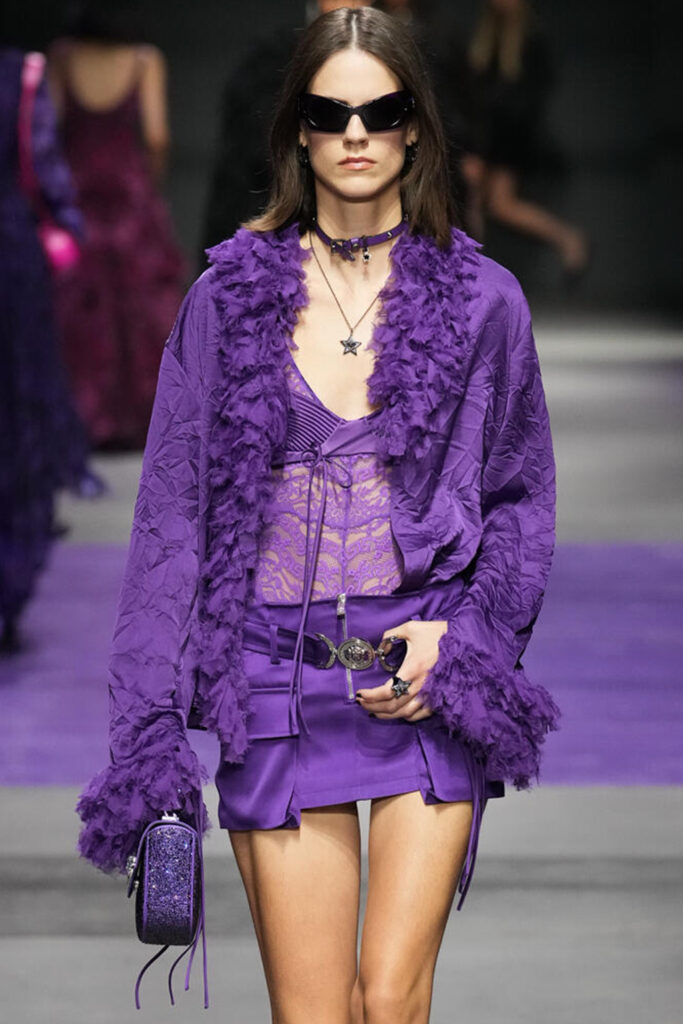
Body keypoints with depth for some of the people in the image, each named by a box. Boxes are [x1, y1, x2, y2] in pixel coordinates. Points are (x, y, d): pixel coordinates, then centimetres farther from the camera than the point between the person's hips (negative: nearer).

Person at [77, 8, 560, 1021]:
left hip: (431, 677, -1)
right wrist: (151, 725, 0)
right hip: (278, 678, 1)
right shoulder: (230, 298, 6)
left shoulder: (480, 300, 5)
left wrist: (458, 637, -6)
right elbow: (174, 511, 6)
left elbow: (522, 498, 11)